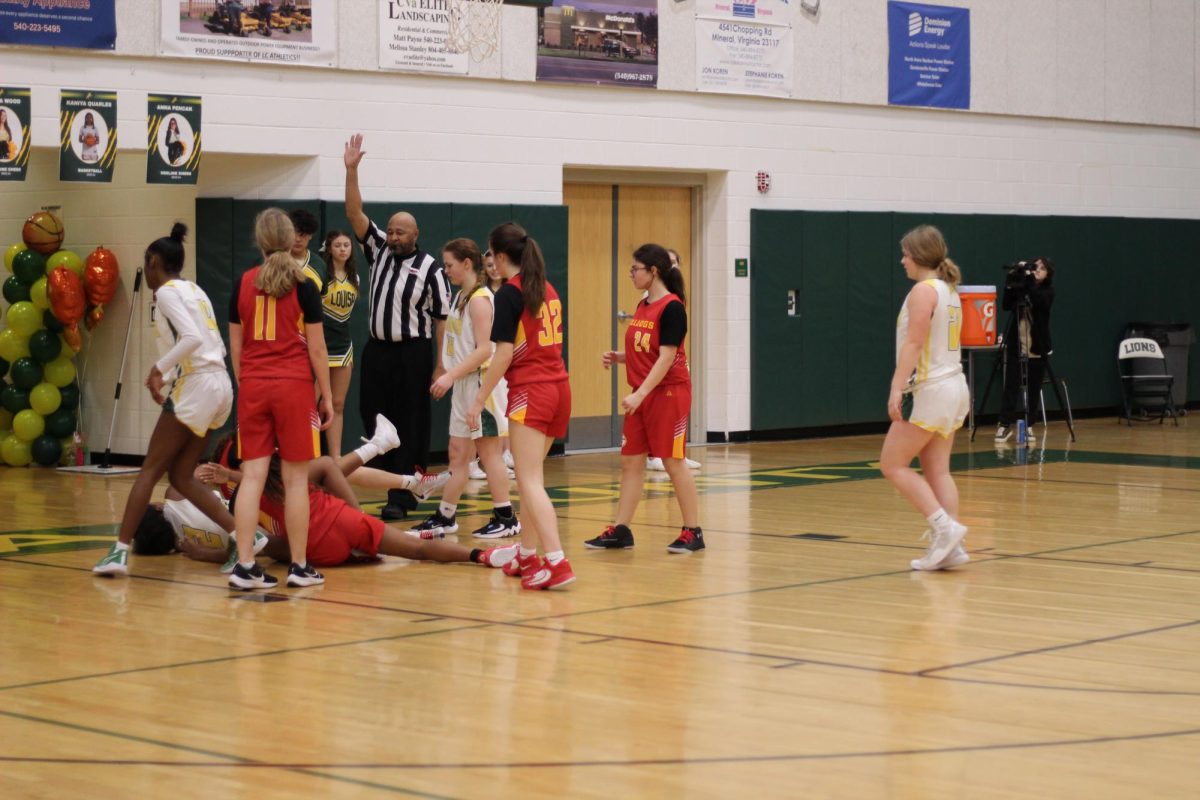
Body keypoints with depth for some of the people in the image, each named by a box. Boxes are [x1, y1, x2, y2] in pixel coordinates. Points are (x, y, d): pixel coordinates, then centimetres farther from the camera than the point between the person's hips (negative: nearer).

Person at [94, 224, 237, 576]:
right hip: (218, 385, 8)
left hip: (196, 386, -8)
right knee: (181, 476, 10)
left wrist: (159, 368, -13)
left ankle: (120, 550, -6)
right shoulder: (194, 290, 18)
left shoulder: (167, 292, -7)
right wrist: (169, 376, 16)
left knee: (150, 470, -3)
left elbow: (192, 339, -23)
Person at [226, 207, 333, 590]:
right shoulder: (304, 286, -4)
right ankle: (299, 566, 8)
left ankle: (245, 566, -2)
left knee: (252, 476, 2)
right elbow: (316, 348, -4)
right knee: (296, 479, 3)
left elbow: (235, 346, 9)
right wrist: (326, 396, 4)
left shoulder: (242, 284, 5)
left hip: (253, 386, 3)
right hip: (294, 386, -3)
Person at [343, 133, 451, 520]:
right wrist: (351, 170, -11)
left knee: (411, 427, -2)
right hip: (377, 350, 6)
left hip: (413, 353, -6)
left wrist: (441, 366, -10)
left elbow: (442, 320, -6)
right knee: (374, 420, 7)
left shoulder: (431, 269, -6)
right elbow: (354, 214, 0)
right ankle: (397, 484, 18)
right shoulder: (379, 250, 8)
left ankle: (402, 497, 0)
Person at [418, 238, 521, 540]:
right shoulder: (461, 297, 13)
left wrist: (451, 376, -23)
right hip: (463, 385, 9)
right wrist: (447, 376, 9)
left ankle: (506, 518, 3)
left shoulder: (479, 298, -14)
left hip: (479, 382, -9)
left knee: (488, 451, -4)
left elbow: (484, 349, -21)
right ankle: (444, 518, 15)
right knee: (458, 453, 11)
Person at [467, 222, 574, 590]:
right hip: (559, 388, 8)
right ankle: (527, 556, 25)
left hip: (529, 392, -8)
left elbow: (504, 353, -14)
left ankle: (557, 563, -21)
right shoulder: (548, 290, 13)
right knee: (529, 478, 18)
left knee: (530, 482, -10)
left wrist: (480, 400, -10)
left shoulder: (509, 293, -10)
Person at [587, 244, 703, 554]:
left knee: (673, 461, -3)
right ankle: (621, 530, 12)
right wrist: (618, 357, 3)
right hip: (641, 396, 8)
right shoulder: (643, 306, 11)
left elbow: (666, 357, -20)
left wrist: (640, 394, -24)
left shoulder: (672, 307, -15)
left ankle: (693, 532, 6)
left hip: (668, 393, -8)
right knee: (631, 461, 7)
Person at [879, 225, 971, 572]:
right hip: (954, 387, 9)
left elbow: (914, 343, -20)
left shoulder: (923, 290, -12)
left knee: (893, 464, -2)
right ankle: (949, 547, 2)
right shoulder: (949, 290, 16)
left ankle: (944, 526, -12)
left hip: (931, 389, -9)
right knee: (937, 470, 8)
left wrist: (897, 388, -25)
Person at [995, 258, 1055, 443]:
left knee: (1034, 388, 3)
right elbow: (1006, 305, -9)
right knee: (1011, 385, -3)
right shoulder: (1020, 287, 5)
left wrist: (1030, 279, -27)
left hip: (1037, 345, -1)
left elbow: (1039, 302, -22)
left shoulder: (1048, 291, 0)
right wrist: (1013, 280, -16)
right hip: (1016, 343, 1)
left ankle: (1030, 425, 11)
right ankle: (1005, 424, -1)